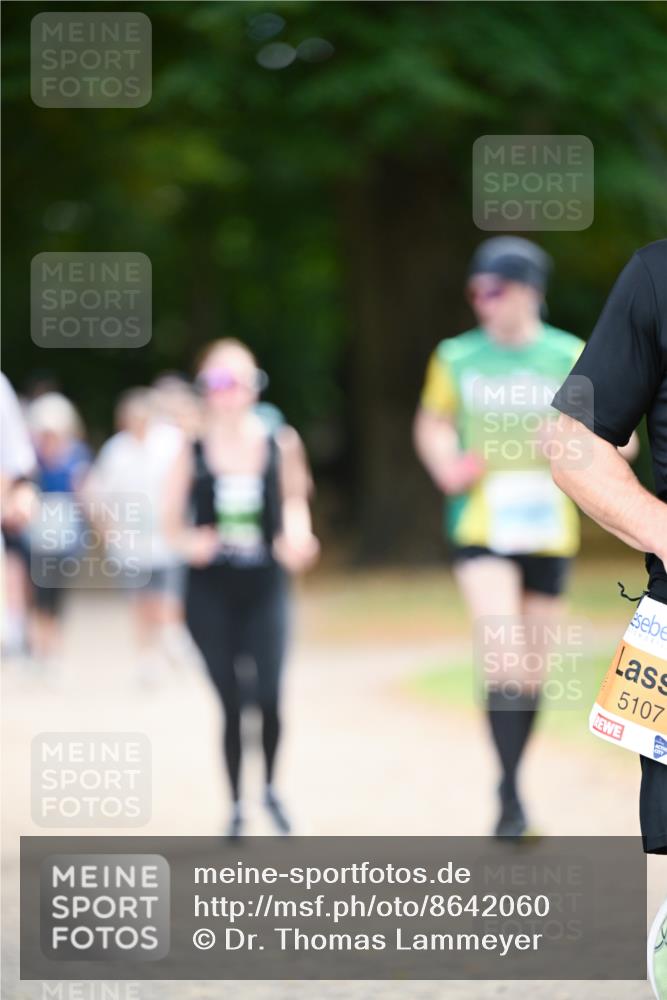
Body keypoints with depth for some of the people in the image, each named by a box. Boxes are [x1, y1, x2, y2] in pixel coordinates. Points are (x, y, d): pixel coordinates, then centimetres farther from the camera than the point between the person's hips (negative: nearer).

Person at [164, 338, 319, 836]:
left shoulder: (280, 445, 1)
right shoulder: (192, 452, -1)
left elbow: (295, 500, 14)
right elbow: (172, 522, 4)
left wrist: (297, 539, -5)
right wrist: (189, 543, -16)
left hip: (265, 589, 0)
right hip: (211, 592, 0)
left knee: (270, 697, -11)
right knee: (230, 703, 0)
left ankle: (271, 786, 16)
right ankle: (236, 804, 15)